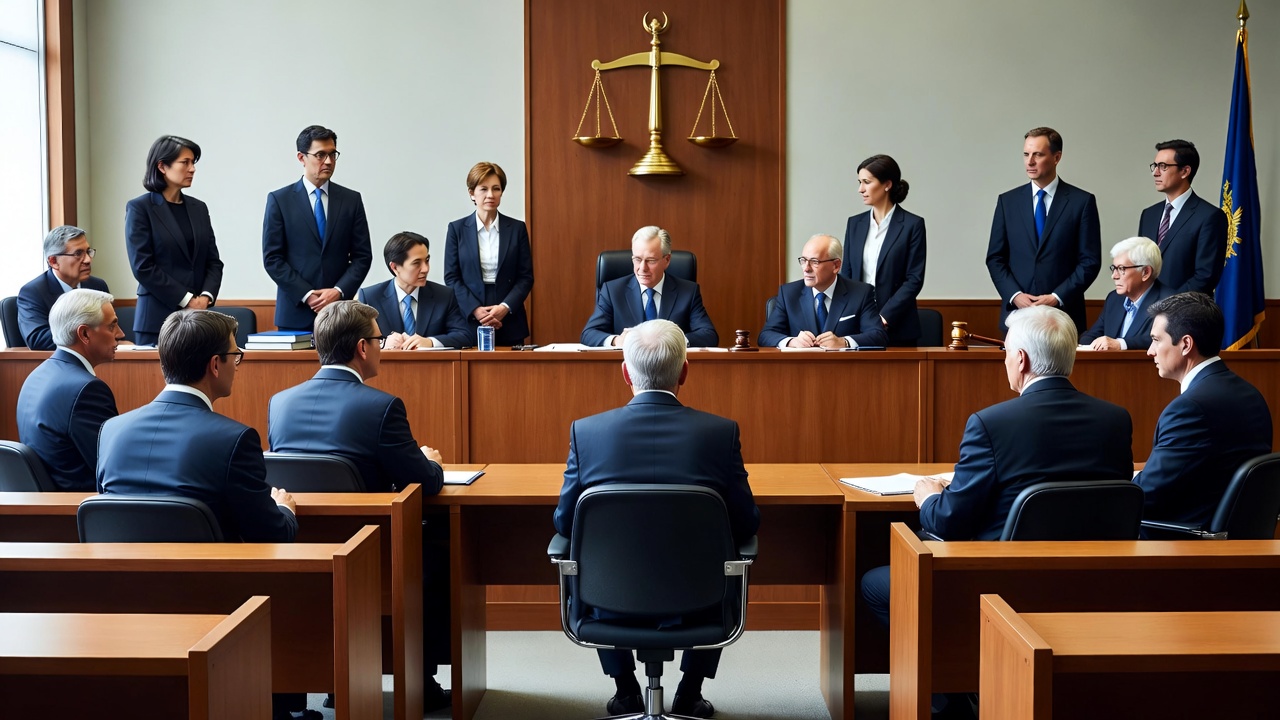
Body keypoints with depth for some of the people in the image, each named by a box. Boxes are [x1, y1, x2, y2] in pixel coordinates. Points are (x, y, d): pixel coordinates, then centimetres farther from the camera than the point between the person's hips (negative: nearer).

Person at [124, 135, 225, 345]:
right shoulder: (139, 208, -2)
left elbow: (214, 261, 11)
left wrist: (205, 297, -7)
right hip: (158, 319, -4)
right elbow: (143, 266, -9)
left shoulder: (199, 208, 13)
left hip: (198, 317, 4)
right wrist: (187, 300, -12)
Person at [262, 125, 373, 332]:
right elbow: (272, 258, -1)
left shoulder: (351, 200, 9)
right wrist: (307, 295, -10)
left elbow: (362, 255, 7)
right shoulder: (279, 200, 3)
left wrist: (339, 291, -8)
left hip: (340, 312, 2)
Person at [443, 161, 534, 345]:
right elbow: (451, 277, 1)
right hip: (469, 322, -1)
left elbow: (526, 277, 3)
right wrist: (476, 309, -12)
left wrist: (505, 307, -12)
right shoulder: (457, 229, 4)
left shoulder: (517, 228, 5)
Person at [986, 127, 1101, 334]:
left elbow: (1090, 261, -1)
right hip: (1016, 313, 2)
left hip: (1064, 314, -2)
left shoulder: (1082, 201, 1)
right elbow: (995, 258, 7)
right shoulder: (1008, 201, 8)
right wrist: (1015, 295, -8)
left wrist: (1057, 297, -11)